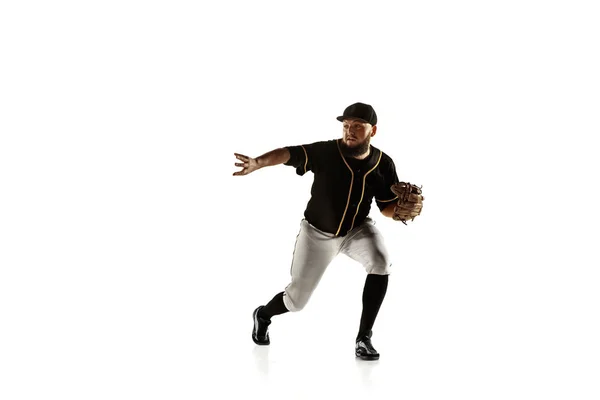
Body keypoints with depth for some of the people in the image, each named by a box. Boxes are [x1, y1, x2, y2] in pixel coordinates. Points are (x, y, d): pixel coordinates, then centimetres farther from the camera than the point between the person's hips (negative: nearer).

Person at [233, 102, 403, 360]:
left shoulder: (383, 164, -13)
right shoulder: (326, 152, -24)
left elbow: (387, 207, -4)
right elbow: (288, 154, -38)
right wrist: (259, 162, -57)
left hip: (357, 229, 2)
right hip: (316, 233, -2)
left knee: (381, 264, -28)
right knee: (297, 300, 5)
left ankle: (364, 338, -14)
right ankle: (263, 315, 43)